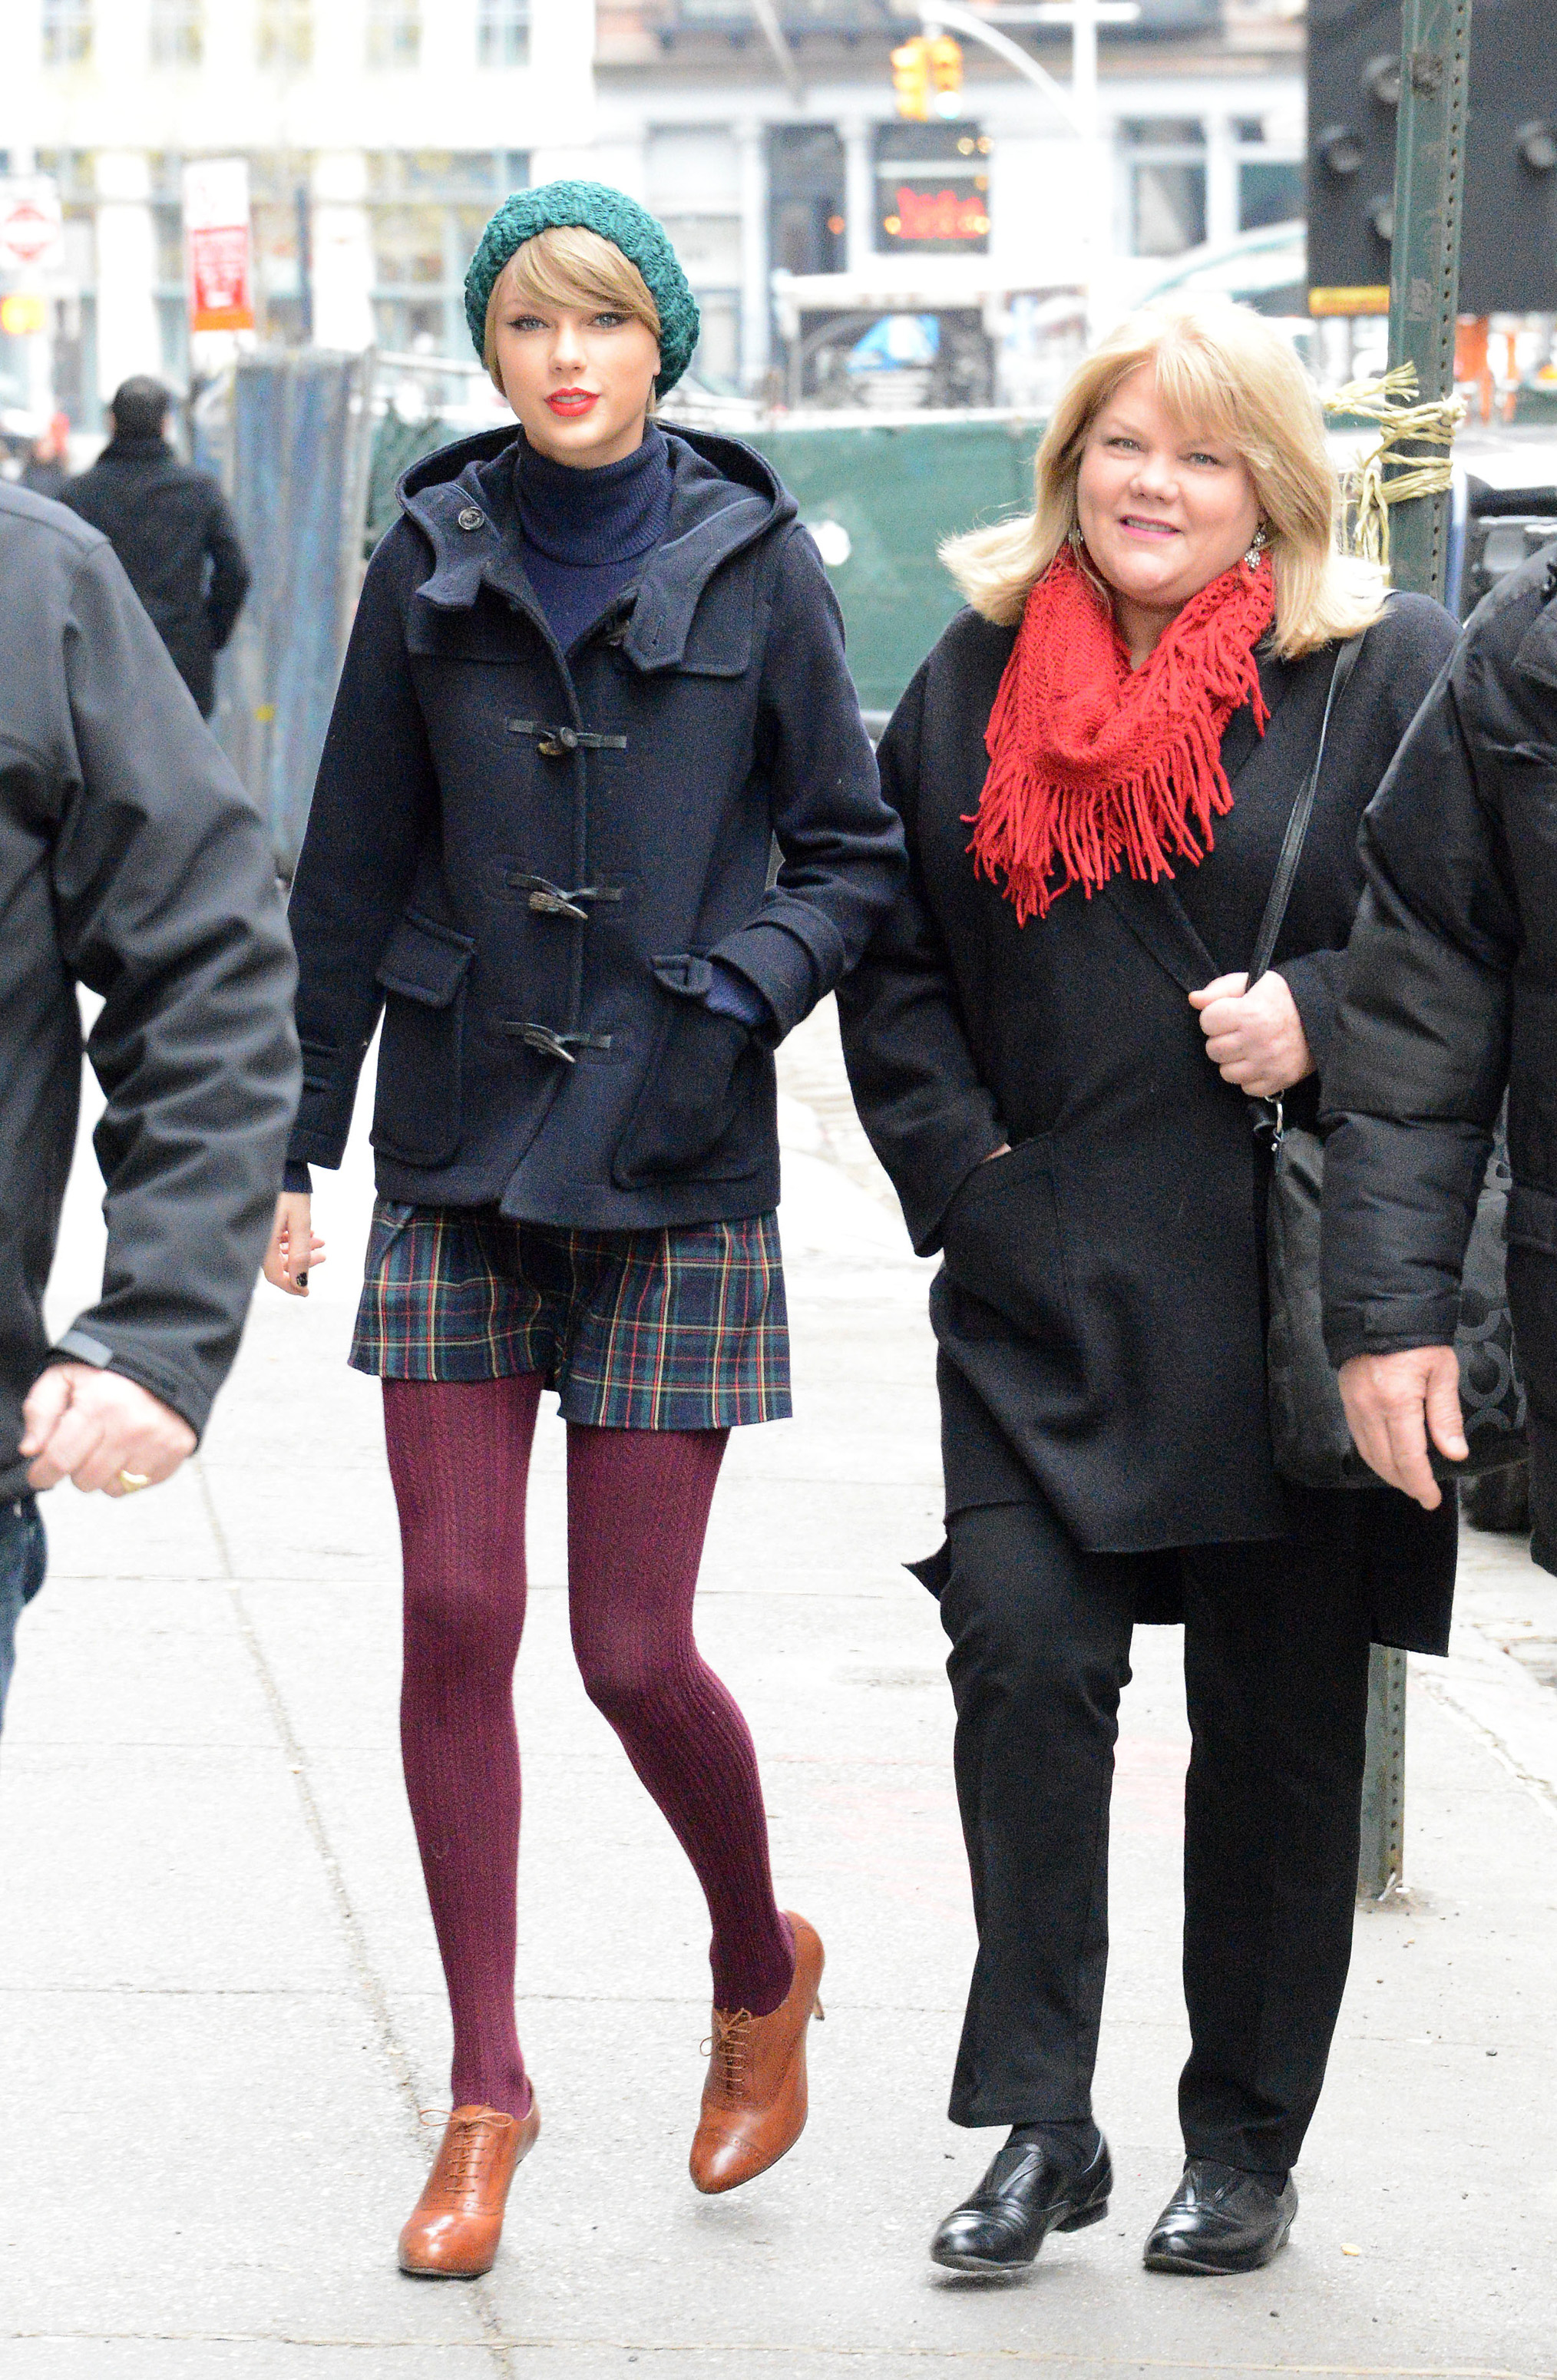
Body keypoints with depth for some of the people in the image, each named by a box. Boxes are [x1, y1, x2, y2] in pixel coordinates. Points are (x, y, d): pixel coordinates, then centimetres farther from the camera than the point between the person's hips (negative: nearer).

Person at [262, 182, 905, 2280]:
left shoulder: (753, 566, -2)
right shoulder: (432, 562, 4)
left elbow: (854, 848, 5)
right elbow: (354, 873, 9)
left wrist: (748, 989, -13)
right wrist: (291, 1144, 8)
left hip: (673, 1170, -2)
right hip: (456, 1162, 2)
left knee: (635, 1650, -3)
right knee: (456, 1616, -2)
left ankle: (763, 1967, 27)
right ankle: (487, 2089, 10)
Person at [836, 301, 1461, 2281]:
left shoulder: (1383, 673, -1)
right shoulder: (979, 678, 10)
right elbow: (893, 956, 14)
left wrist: (1320, 1018, -16)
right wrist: (959, 1168, 2)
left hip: (1292, 1285, -2)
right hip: (1045, 1284, 2)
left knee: (1277, 1720, 6)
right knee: (1022, 1663, -10)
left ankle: (1247, 2144, 19)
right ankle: (1040, 2124, 1)